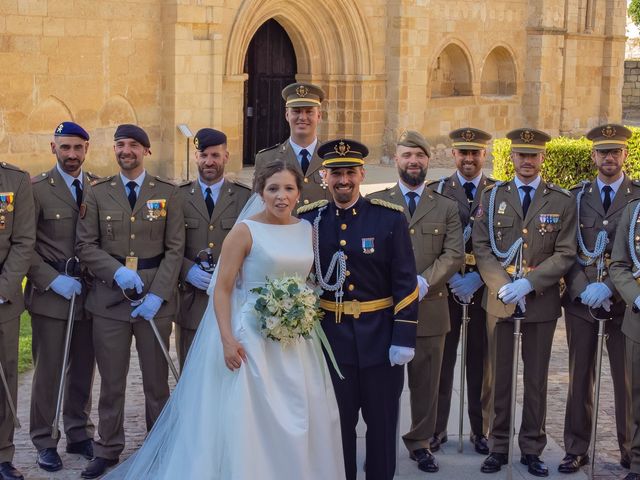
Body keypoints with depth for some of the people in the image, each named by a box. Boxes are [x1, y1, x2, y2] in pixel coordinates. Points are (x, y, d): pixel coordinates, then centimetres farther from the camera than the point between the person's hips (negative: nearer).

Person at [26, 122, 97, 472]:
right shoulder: (36, 189, -4)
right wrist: (54, 280, -14)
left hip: (90, 295, 4)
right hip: (50, 296, -3)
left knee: (83, 370, 11)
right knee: (48, 372, 3)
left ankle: (79, 435, 24)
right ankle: (44, 443, 14)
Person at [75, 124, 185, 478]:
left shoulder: (168, 193, 4)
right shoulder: (97, 193, 7)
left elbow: (175, 249, -1)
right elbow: (85, 245, 3)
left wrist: (157, 295, -11)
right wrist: (117, 271, -14)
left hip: (155, 299, 0)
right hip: (109, 298, 1)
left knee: (157, 380, 6)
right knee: (111, 381, 5)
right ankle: (108, 450, 16)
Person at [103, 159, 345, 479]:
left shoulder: (307, 230, 7)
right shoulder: (245, 231, -9)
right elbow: (222, 289, -9)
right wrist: (227, 340, -17)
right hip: (253, 335, -5)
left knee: (299, 421, 10)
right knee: (247, 418, 0)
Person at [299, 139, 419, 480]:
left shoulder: (390, 217, -5)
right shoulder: (308, 220, 1)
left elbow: (405, 282, -6)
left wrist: (404, 337, -11)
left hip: (381, 337, -1)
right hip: (331, 337, 1)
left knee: (382, 423, 10)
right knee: (337, 423, 11)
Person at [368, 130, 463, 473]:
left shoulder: (446, 208, 11)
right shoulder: (375, 202, 7)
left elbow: (454, 254, 0)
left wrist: (423, 283, -16)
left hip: (429, 308, 2)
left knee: (426, 382, 8)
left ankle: (420, 442, 22)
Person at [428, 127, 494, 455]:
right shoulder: (436, 191, 4)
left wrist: (478, 278, -12)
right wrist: (452, 279, -11)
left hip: (485, 287, 0)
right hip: (444, 285, 0)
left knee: (481, 361, 6)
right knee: (441, 359, 3)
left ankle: (480, 431, 18)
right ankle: (437, 429, 14)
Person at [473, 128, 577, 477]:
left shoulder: (562, 201, 2)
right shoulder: (492, 196, 5)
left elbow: (565, 254, -4)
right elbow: (481, 247, 0)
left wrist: (528, 283, -16)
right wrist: (502, 286, -13)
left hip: (541, 303, 0)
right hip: (500, 302, 0)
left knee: (537, 379, 7)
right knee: (500, 377, 6)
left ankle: (532, 449, 17)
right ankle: (498, 446, 16)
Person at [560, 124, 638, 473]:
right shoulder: (575, 196, 8)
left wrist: (609, 287, -15)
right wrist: (582, 289, -10)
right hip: (580, 299, 2)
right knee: (580, 376, 6)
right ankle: (576, 449, 14)